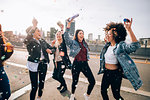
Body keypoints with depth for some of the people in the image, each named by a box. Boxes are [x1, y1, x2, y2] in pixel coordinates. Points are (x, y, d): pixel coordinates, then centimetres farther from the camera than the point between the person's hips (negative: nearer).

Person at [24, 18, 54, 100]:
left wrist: (49, 50, -8)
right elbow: (26, 40, -31)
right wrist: (34, 26, -39)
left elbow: (51, 48, 18)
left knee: (42, 82, 19)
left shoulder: (42, 41, 10)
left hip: (44, 64, 6)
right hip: (34, 65, -5)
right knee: (34, 86, -1)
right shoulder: (30, 41, -6)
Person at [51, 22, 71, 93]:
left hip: (63, 61, -6)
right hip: (57, 61, 6)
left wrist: (62, 29, -34)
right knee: (54, 76, 11)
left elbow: (64, 37, -23)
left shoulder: (63, 42, -3)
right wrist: (52, 45, -1)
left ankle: (65, 87, 22)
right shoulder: (55, 43, 12)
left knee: (59, 76, -7)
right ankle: (62, 83, 40)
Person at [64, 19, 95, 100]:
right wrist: (68, 25, -26)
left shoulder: (84, 44, 12)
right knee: (75, 81, 10)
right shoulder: (73, 42, -4)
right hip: (76, 64, -4)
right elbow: (66, 36, -20)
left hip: (85, 64, 5)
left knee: (92, 81, 0)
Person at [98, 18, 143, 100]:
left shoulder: (120, 46, -18)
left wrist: (129, 29, -41)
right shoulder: (107, 45, 3)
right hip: (106, 73, 7)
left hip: (115, 74, -7)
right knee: (103, 90, 21)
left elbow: (135, 45, -37)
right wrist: (106, 40, 15)